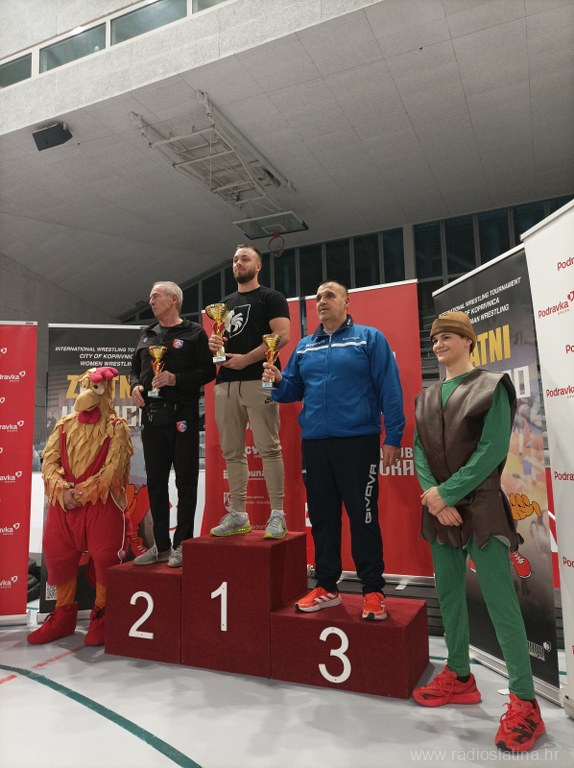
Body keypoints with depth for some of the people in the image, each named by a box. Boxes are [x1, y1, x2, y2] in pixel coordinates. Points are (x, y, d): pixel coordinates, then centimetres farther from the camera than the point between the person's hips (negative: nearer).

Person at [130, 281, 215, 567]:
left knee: (185, 481, 1)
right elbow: (135, 368, 23)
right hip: (151, 415, 6)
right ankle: (161, 545, 21)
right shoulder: (147, 335, 18)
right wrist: (135, 385, 3)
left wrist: (176, 379, -18)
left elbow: (208, 371, -7)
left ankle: (182, 544, 11)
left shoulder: (194, 333, 0)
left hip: (182, 416, -6)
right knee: (155, 481, 10)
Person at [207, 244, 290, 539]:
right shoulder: (225, 303, 24)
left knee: (268, 447, -8)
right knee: (232, 452, 7)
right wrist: (213, 342, 1)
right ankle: (238, 515, 15)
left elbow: (283, 335, -10)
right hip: (226, 384, 7)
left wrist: (246, 359, -16)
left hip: (258, 381, -6)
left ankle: (277, 515, -1)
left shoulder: (271, 298, 4)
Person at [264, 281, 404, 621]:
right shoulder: (305, 346, 14)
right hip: (314, 443, 5)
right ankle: (326, 587, 27)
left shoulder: (370, 338, 0)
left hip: (357, 442, -5)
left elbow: (390, 390, -6)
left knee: (364, 517, 2)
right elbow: (293, 389, 14)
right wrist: (277, 381, -8)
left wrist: (393, 437, -12)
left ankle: (374, 591, 17)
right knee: (322, 517, 12)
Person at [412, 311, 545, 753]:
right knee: (449, 596, 13)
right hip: (439, 510, 6)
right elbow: (420, 451, 5)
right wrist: (433, 497, -10)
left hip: (480, 507, -6)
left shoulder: (491, 386, -4)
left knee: (500, 603, -4)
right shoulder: (427, 399, 12)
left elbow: (493, 449, -14)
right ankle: (459, 678, 29)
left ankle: (525, 703, 7)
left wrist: (447, 492, -17)